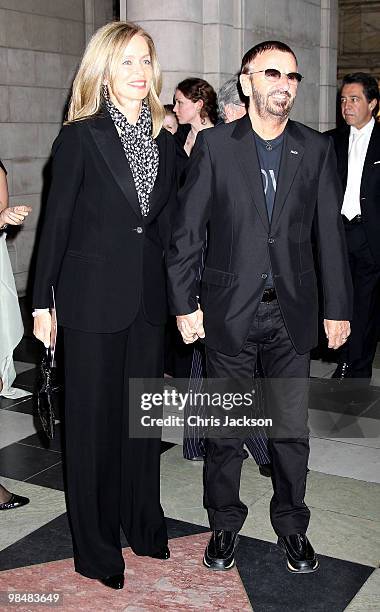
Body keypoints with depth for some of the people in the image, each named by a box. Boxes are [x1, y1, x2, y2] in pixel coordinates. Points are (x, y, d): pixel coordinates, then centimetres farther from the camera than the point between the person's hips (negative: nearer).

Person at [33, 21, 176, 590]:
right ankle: (95, 543, 23)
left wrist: (178, 291, 7)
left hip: (148, 297, 5)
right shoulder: (80, 137, -7)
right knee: (93, 416, 7)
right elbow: (57, 223, -6)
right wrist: (42, 301, -6)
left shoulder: (164, 140, 8)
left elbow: (165, 221, 11)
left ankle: (142, 521, 34)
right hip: (93, 297, -5)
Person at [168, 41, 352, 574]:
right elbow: (187, 230, -2)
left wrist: (338, 307, 4)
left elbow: (330, 233, 5)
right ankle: (224, 524, 30)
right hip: (229, 309, -1)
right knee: (224, 428, 11)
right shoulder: (215, 145, -1)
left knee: (292, 429, 11)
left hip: (292, 310, 2)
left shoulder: (316, 149, 4)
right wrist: (184, 303, -6)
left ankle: (291, 525, 31)